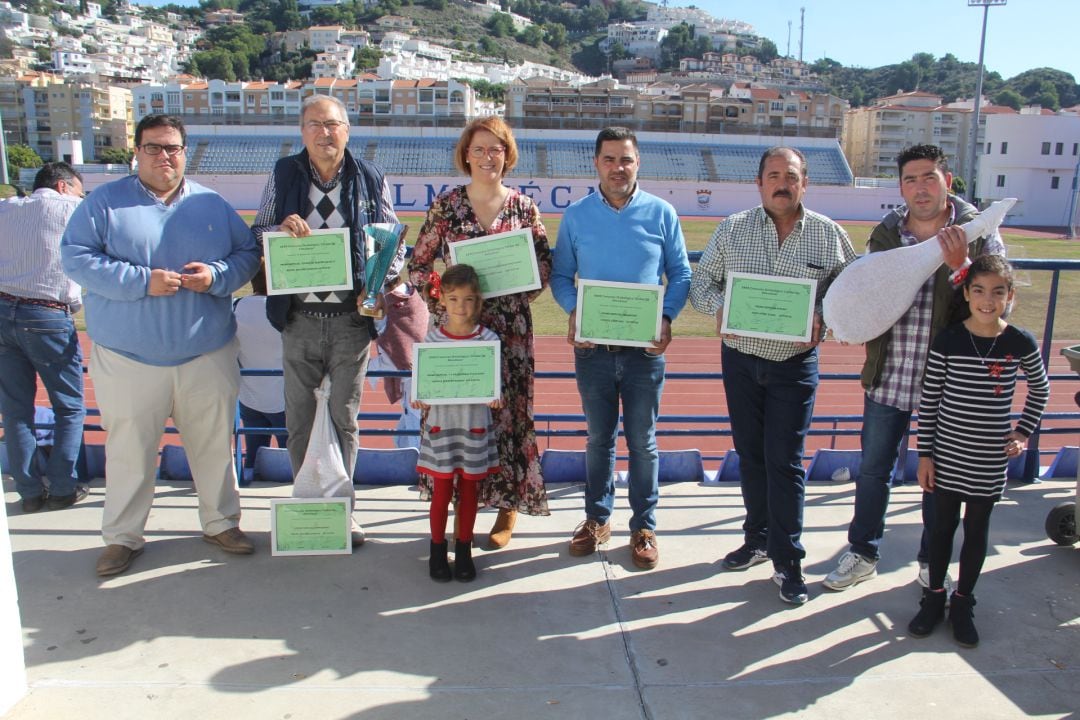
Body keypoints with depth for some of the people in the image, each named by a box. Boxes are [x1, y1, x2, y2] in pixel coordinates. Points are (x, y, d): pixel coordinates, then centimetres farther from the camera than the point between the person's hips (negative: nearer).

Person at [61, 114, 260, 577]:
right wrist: (141, 281, -19)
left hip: (207, 355, 2)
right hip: (128, 359, -2)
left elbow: (248, 254, 9)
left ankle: (221, 523, 28)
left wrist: (216, 275, -12)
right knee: (128, 451, 7)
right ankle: (122, 536, 24)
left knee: (214, 445, 11)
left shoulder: (212, 206, 8)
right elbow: (76, 257, -7)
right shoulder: (105, 202, 0)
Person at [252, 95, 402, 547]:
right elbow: (256, 234, 10)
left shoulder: (371, 181, 2)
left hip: (351, 318, -1)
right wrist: (280, 228, -12)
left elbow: (394, 245, 6)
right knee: (299, 420, 8)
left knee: (345, 418, 8)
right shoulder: (283, 176, 6)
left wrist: (378, 287, -10)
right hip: (300, 318, 1)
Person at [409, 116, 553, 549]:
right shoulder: (446, 205, 4)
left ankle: (509, 506, 17)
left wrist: (514, 293, -8)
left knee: (508, 412, 2)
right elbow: (418, 265, 6)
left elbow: (544, 265, 6)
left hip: (509, 329, 0)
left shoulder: (523, 207, 5)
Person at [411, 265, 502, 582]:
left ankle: (464, 550, 25)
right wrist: (419, 399, -16)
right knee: (441, 489, 6)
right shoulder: (432, 338, 0)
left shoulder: (488, 339, -2)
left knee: (468, 489, 10)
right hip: (441, 422, 0)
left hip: (475, 423, 0)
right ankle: (437, 550, 22)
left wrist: (494, 398, -22)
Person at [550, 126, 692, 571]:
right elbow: (560, 275, 7)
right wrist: (574, 311, -13)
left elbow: (681, 274, 4)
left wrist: (667, 317, -13)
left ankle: (644, 526, 22)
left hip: (644, 347, -1)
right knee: (599, 438, 13)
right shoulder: (576, 215, 3)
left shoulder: (661, 213, 0)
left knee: (642, 441, 8)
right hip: (593, 347, 1)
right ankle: (597, 518, 30)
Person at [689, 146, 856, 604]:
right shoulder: (733, 229, 1)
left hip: (794, 364, -2)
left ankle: (787, 560, 10)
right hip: (740, 359, 2)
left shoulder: (829, 235, -1)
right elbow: (701, 280, 5)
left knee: (784, 460, -2)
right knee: (749, 453, 13)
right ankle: (758, 538, 30)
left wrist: (821, 320, -14)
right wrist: (717, 308, -15)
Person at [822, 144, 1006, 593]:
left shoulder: (978, 232, -6)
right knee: (873, 469, 12)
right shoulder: (884, 234, 3)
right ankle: (863, 553, 31)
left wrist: (960, 266, -27)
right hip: (888, 376, 3)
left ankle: (933, 560, 34)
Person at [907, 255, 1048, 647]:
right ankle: (934, 597, 30)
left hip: (990, 463, 1)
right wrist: (925, 454, -4)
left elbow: (1040, 388, 12)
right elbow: (928, 401, -4)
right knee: (942, 527, 13)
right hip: (947, 458, 0)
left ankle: (963, 603, 30)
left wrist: (1023, 431, 3)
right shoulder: (947, 340, -9)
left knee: (977, 532, 13)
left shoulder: (1020, 343, -7)